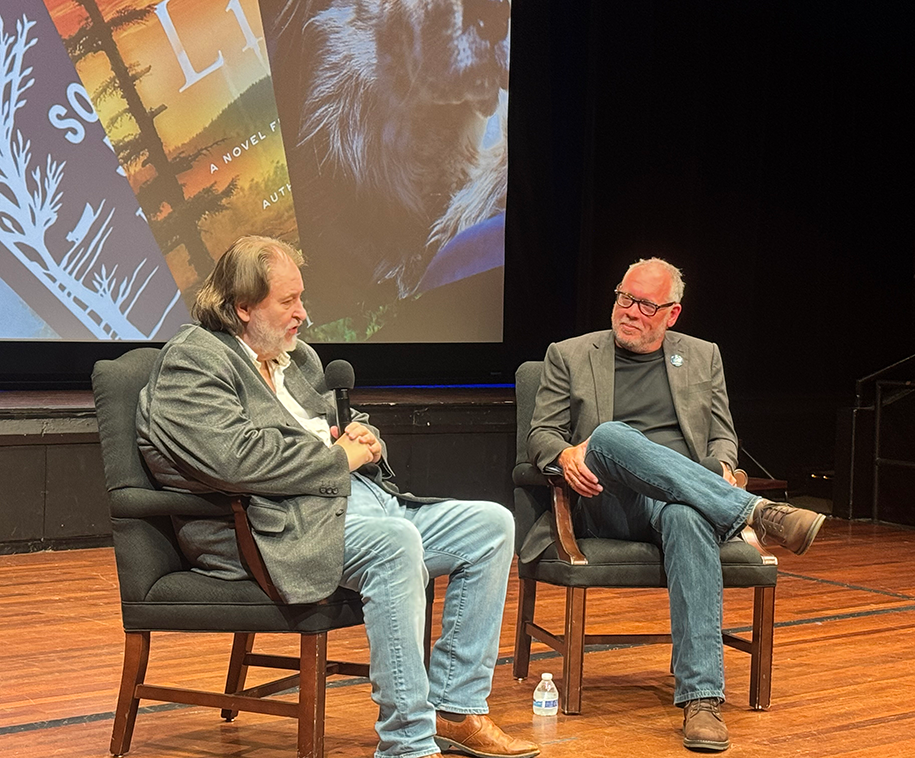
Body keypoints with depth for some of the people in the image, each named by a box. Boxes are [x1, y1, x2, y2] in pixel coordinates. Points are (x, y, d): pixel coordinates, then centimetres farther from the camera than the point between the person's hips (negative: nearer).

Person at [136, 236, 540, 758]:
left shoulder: (297, 356, 22)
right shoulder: (193, 360, -6)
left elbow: (350, 423, 32)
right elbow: (237, 459, -22)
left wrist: (364, 436, 5)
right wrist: (339, 457, -12)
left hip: (358, 498, 10)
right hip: (277, 524, -10)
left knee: (492, 525, -1)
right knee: (395, 542, -35)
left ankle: (456, 711, 1)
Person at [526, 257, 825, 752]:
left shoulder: (702, 357, 20)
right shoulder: (570, 356, 14)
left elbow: (722, 437, 21)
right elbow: (540, 434, 10)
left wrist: (721, 469, -4)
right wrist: (565, 453, -15)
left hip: (681, 497, 1)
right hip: (605, 506, 0)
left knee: (688, 519, -40)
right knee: (611, 435, -36)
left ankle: (701, 698, -45)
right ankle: (756, 513, -37)